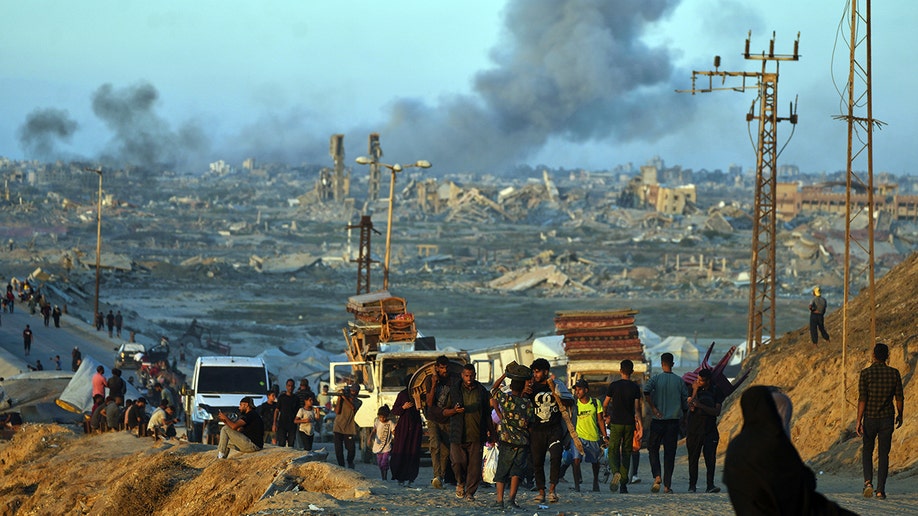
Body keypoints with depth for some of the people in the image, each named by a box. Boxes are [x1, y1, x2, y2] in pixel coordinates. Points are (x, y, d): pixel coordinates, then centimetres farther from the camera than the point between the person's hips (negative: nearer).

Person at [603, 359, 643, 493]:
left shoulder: (614, 385, -3)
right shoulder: (635, 387, 0)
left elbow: (605, 403, 5)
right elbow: (637, 408, -5)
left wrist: (606, 415, 24)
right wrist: (640, 424, -4)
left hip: (616, 423, -2)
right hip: (630, 424, 2)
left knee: (613, 451, 2)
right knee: (626, 452, 9)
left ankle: (615, 472, -28)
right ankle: (623, 484, 8)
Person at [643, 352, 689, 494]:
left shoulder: (656, 379, -3)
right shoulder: (679, 381, 2)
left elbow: (646, 392, -20)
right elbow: (685, 400, 3)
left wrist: (653, 408, -12)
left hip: (658, 419, -1)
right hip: (674, 420, 1)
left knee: (653, 449, 14)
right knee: (670, 452, 4)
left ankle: (657, 476, -7)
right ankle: (667, 485, 2)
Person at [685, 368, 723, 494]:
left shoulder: (716, 391, -1)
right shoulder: (694, 389, -1)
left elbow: (717, 412, -8)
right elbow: (691, 408, -13)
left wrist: (700, 405, -17)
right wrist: (695, 391, -17)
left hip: (710, 430, -1)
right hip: (694, 429, 1)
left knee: (710, 458, -10)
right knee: (693, 458, 6)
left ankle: (710, 485, -10)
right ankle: (692, 485, 16)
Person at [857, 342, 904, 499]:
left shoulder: (866, 373, -9)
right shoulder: (894, 373, -4)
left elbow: (862, 399, -13)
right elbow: (899, 398, 2)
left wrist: (859, 421, -11)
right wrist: (899, 415, 18)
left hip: (870, 418, -1)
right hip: (887, 419, 1)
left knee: (867, 452, 16)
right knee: (883, 454, 7)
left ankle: (868, 482, -5)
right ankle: (880, 490, 2)